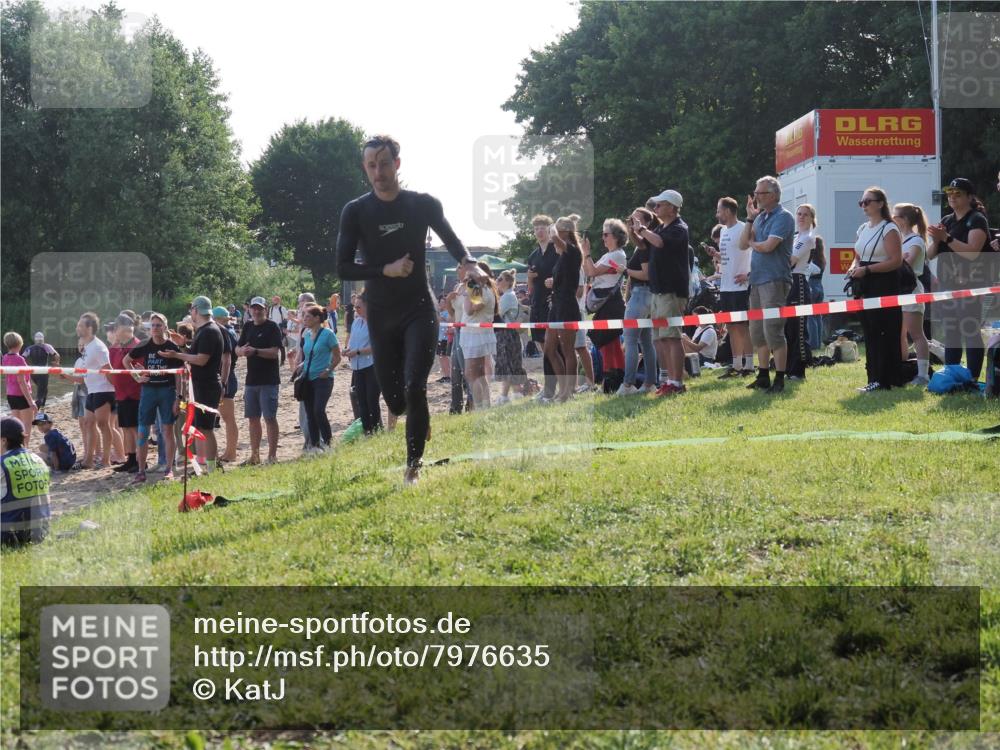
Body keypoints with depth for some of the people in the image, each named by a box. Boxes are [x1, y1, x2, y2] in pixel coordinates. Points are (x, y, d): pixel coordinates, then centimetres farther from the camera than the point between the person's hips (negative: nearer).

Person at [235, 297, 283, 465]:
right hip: (251, 380, 7)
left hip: (268, 380, -7)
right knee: (253, 418, 11)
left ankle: (272, 456, -1)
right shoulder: (248, 326, 13)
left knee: (270, 418, -5)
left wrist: (255, 351, -27)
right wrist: (242, 350, -11)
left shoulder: (272, 327, -8)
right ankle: (255, 456, 19)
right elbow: (237, 349, 12)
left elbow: (275, 352, -17)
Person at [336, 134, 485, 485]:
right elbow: (343, 268, -4)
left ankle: (413, 466, -6)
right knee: (393, 398, 5)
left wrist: (469, 263, -6)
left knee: (414, 388, -16)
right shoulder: (356, 212, -3)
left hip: (419, 310, -2)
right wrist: (386, 270, -17)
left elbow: (450, 239, 14)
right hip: (381, 315, 2)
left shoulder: (423, 204, -2)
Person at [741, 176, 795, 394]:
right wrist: (750, 218, 3)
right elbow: (743, 244, 10)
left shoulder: (783, 217, -9)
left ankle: (779, 380, -6)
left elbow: (768, 246, -19)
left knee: (772, 329, -10)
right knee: (757, 331, 11)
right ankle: (763, 376, 19)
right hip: (757, 279, 9)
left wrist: (752, 243, 1)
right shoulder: (760, 217, 16)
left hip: (775, 280, -9)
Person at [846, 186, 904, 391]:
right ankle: (875, 377, 13)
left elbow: (896, 261, -17)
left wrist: (867, 269, -21)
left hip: (884, 286, -8)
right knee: (869, 332, 8)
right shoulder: (863, 229, 16)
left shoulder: (889, 229, -9)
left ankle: (881, 380, -7)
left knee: (883, 332, -7)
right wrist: (854, 267, 1)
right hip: (865, 286, 8)